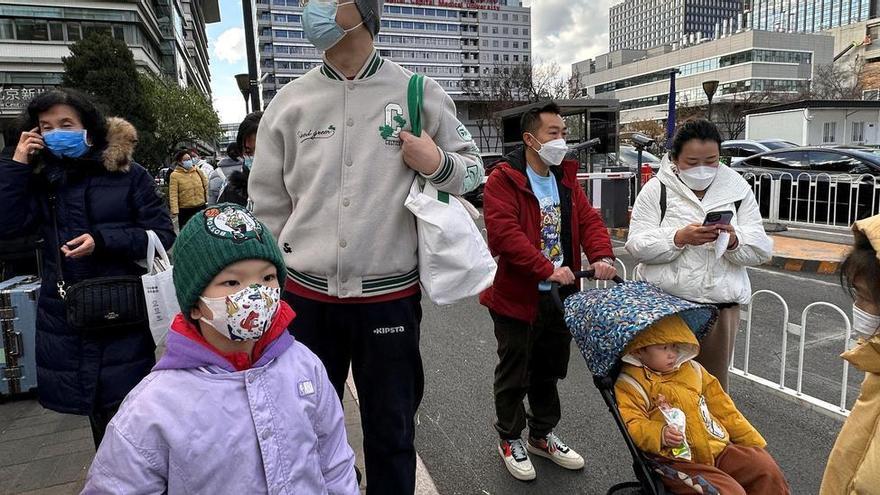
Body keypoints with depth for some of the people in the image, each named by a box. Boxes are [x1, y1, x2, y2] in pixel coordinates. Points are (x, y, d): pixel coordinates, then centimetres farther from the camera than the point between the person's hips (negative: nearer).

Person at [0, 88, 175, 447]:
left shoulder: (127, 174, -3)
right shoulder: (40, 180, 8)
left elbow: (163, 235, -6)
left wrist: (103, 240, -17)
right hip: (65, 319, 3)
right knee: (99, 417, 14)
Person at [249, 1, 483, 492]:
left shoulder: (419, 93, -2)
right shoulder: (289, 102, 3)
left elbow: (473, 167, 7)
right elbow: (267, 205, 7)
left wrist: (438, 165, -15)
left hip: (391, 298, -1)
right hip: (307, 297, 2)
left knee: (391, 429, 15)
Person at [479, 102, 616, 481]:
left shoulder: (566, 178, 9)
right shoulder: (503, 180, -14)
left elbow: (589, 220, 3)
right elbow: (504, 233, -25)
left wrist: (602, 256, -17)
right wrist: (548, 269, -30)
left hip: (560, 294, 7)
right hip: (517, 296, -7)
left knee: (550, 371, 20)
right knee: (514, 375, 10)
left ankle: (542, 436, 39)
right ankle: (510, 439, 31)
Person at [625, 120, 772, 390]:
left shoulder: (738, 190, 7)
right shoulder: (657, 189, -1)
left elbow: (761, 251, 3)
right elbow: (637, 244, -9)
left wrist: (734, 241, -18)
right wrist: (680, 238, -24)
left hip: (720, 303, 3)